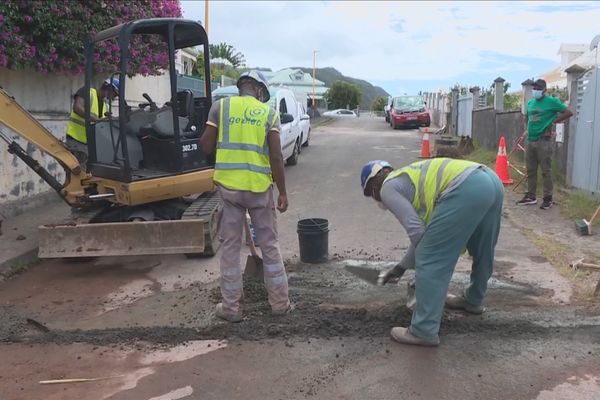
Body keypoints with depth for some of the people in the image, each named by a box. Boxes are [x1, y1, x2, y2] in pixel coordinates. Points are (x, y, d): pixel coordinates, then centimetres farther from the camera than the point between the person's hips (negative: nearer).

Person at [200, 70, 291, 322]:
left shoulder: (220, 106, 1)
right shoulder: (269, 113, 0)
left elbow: (206, 147, 1)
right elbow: (276, 156, -6)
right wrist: (283, 192, 0)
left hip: (228, 185, 0)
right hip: (260, 187, 0)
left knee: (230, 246, 9)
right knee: (269, 245, 12)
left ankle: (232, 307, 16)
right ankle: (279, 302, 21)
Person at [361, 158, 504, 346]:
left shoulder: (388, 187, 9)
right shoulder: (410, 177, 34)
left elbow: (417, 231, -1)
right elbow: (425, 230, 35)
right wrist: (401, 267, 41)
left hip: (467, 189, -10)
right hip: (491, 181, 10)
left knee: (430, 261, -2)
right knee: (482, 250, 29)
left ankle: (424, 331, 3)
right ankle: (473, 300, 52)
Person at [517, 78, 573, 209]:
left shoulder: (551, 101, -6)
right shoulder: (530, 103, 14)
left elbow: (569, 112, -9)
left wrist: (553, 122, -9)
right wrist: (529, 129, 14)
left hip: (543, 141, -7)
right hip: (530, 140, 7)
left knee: (546, 170, -4)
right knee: (530, 170, 12)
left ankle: (548, 198, 3)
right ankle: (531, 196, 21)